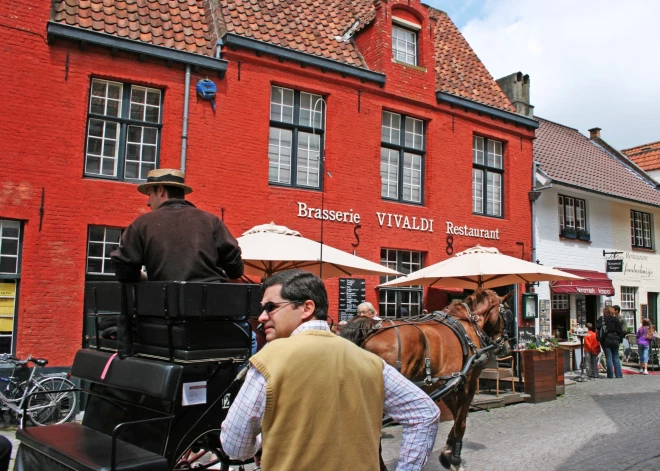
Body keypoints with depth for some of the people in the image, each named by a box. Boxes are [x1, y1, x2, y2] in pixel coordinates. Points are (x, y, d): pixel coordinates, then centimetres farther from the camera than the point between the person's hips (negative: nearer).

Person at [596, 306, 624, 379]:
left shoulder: (601, 319, -2)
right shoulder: (616, 319, 7)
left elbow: (597, 328, -14)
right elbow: (621, 330, 4)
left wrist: (598, 337, -3)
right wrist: (620, 339, 10)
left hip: (606, 340, -3)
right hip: (615, 340, 3)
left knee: (608, 358, 1)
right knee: (616, 357, 12)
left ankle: (610, 375, 2)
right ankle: (619, 374, 10)